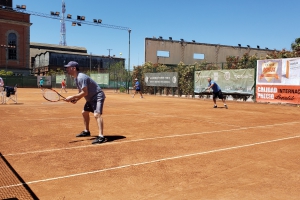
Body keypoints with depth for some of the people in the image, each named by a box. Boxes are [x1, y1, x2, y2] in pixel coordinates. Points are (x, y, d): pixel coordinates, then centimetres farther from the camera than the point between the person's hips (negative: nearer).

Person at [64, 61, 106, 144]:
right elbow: (81, 92, 13)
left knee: (97, 114, -26)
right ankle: (86, 131, 37)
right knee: (85, 112, 21)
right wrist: (75, 99, -5)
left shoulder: (81, 77, -24)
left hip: (98, 96, -11)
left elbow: (85, 93, -28)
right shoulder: (76, 78, 8)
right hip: (91, 98, 11)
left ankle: (101, 136, -32)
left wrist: (72, 97, -25)